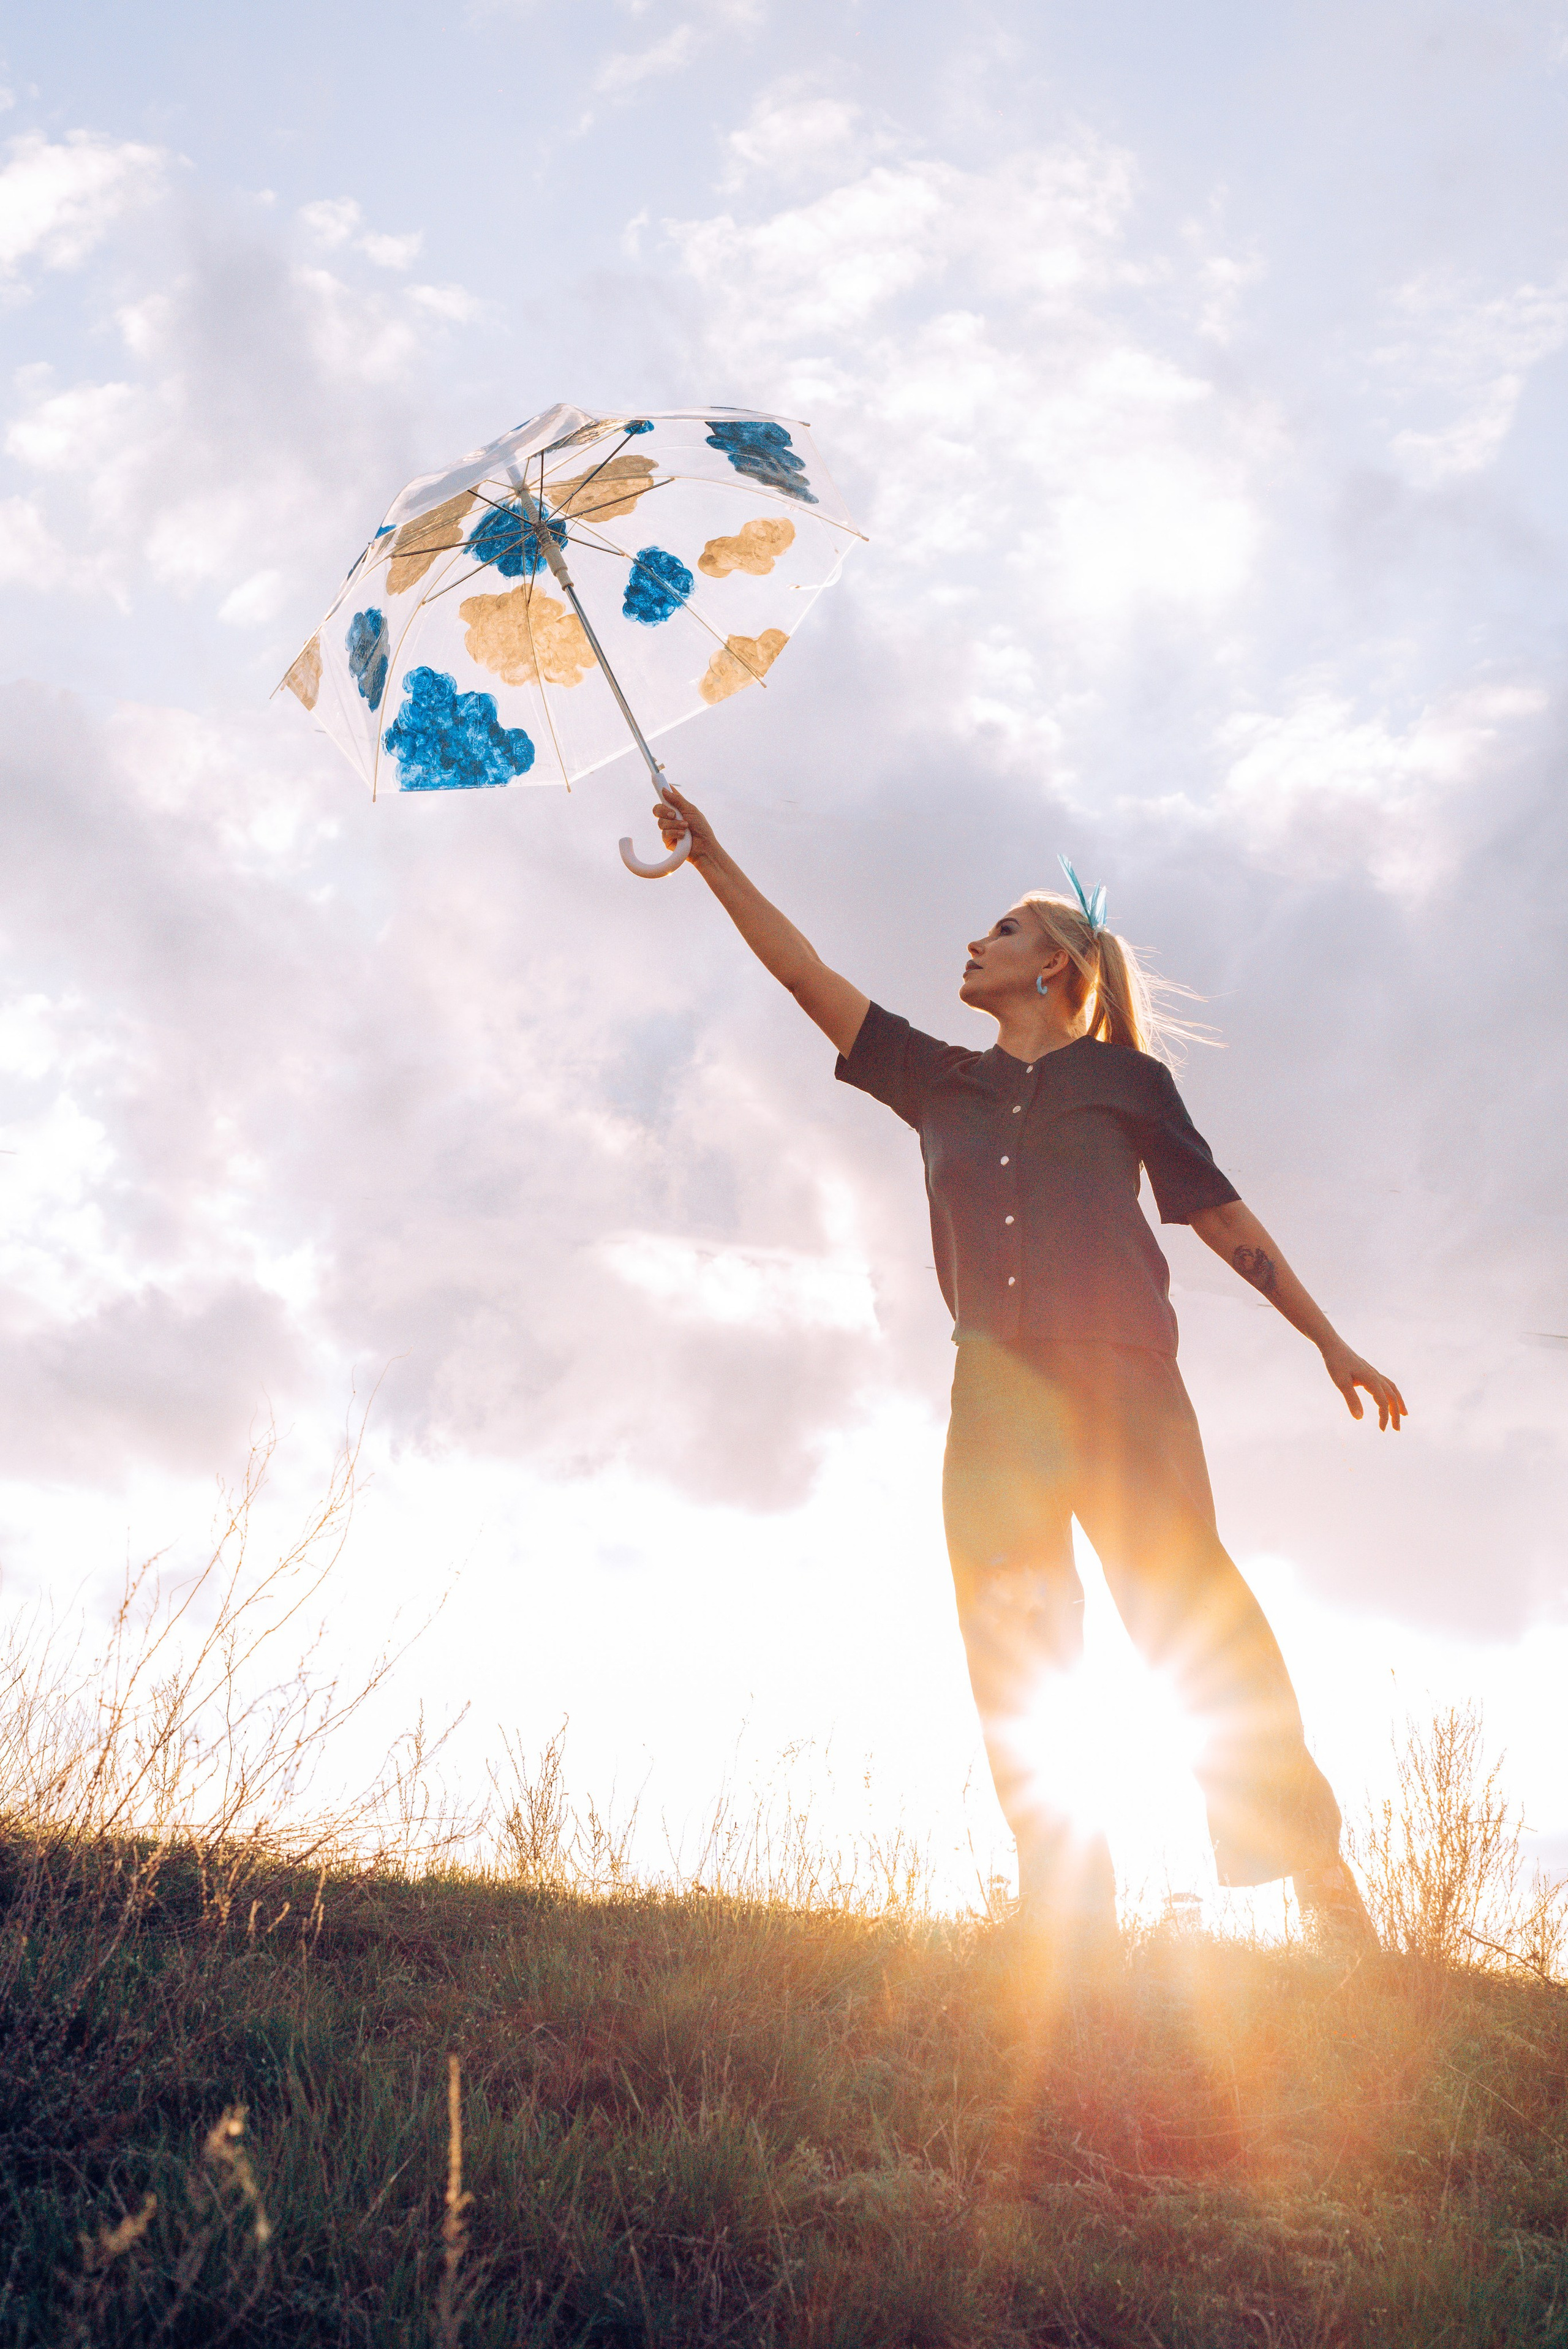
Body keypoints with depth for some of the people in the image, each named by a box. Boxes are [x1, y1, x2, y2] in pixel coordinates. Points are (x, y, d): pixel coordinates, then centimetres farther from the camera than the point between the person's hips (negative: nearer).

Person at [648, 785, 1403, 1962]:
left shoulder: (1122, 1078, 16)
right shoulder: (940, 1079, 24)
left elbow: (1223, 1213, 16)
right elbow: (809, 975, 24)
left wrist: (1330, 1340, 15)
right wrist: (709, 855, 24)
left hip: (1119, 1368, -3)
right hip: (998, 1383, 3)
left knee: (1192, 1607, -15)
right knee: (1012, 1646, -10)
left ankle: (1323, 1883, -13)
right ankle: (1071, 1924, -12)